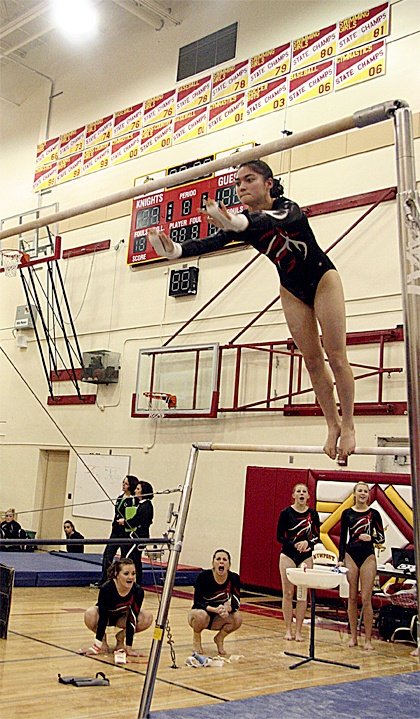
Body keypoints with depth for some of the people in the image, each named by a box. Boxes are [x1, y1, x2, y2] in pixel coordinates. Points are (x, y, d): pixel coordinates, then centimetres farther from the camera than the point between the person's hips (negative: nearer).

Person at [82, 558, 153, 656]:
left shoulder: (138, 592, -29)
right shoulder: (106, 589, -35)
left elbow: (131, 620, -26)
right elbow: (103, 618, -32)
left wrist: (129, 648, -27)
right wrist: (97, 645, -33)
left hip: (122, 617, 2)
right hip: (105, 615, -2)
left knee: (147, 618, -25)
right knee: (90, 615, -36)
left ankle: (120, 637, -1)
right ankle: (103, 639, -6)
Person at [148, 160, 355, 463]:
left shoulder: (287, 208, -26)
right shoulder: (244, 223, -10)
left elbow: (271, 220, -51)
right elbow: (212, 243, -26)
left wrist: (237, 223, -72)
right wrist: (175, 250, -45)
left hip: (322, 279, -5)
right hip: (292, 289, 5)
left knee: (336, 355, -6)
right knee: (312, 359, 5)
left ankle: (348, 426, 3)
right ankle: (333, 425, 13)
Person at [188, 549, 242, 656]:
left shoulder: (234, 579, -14)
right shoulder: (204, 576, -23)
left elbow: (236, 604, -12)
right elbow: (197, 602, -24)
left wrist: (226, 609, -36)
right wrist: (215, 610, -41)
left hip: (218, 619, 3)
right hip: (200, 612, -3)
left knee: (237, 618, -25)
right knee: (201, 615, -37)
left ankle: (219, 638, 4)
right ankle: (196, 639, -4)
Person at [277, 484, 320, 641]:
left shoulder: (313, 514, 3)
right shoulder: (286, 513, -3)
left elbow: (317, 537, 6)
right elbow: (279, 536, -3)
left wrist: (307, 542, -13)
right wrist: (294, 545, -17)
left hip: (306, 557, 2)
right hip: (288, 555, -2)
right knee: (288, 593, 0)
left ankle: (298, 631, 10)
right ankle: (288, 630, 9)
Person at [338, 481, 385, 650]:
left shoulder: (374, 514, 2)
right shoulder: (347, 513, 5)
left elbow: (381, 538, 4)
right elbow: (342, 538, 7)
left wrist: (371, 538, -16)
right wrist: (340, 559, 1)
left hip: (368, 557, -1)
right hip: (351, 556, 1)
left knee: (366, 599, -3)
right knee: (352, 598, 6)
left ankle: (368, 639, 5)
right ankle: (353, 636, 16)